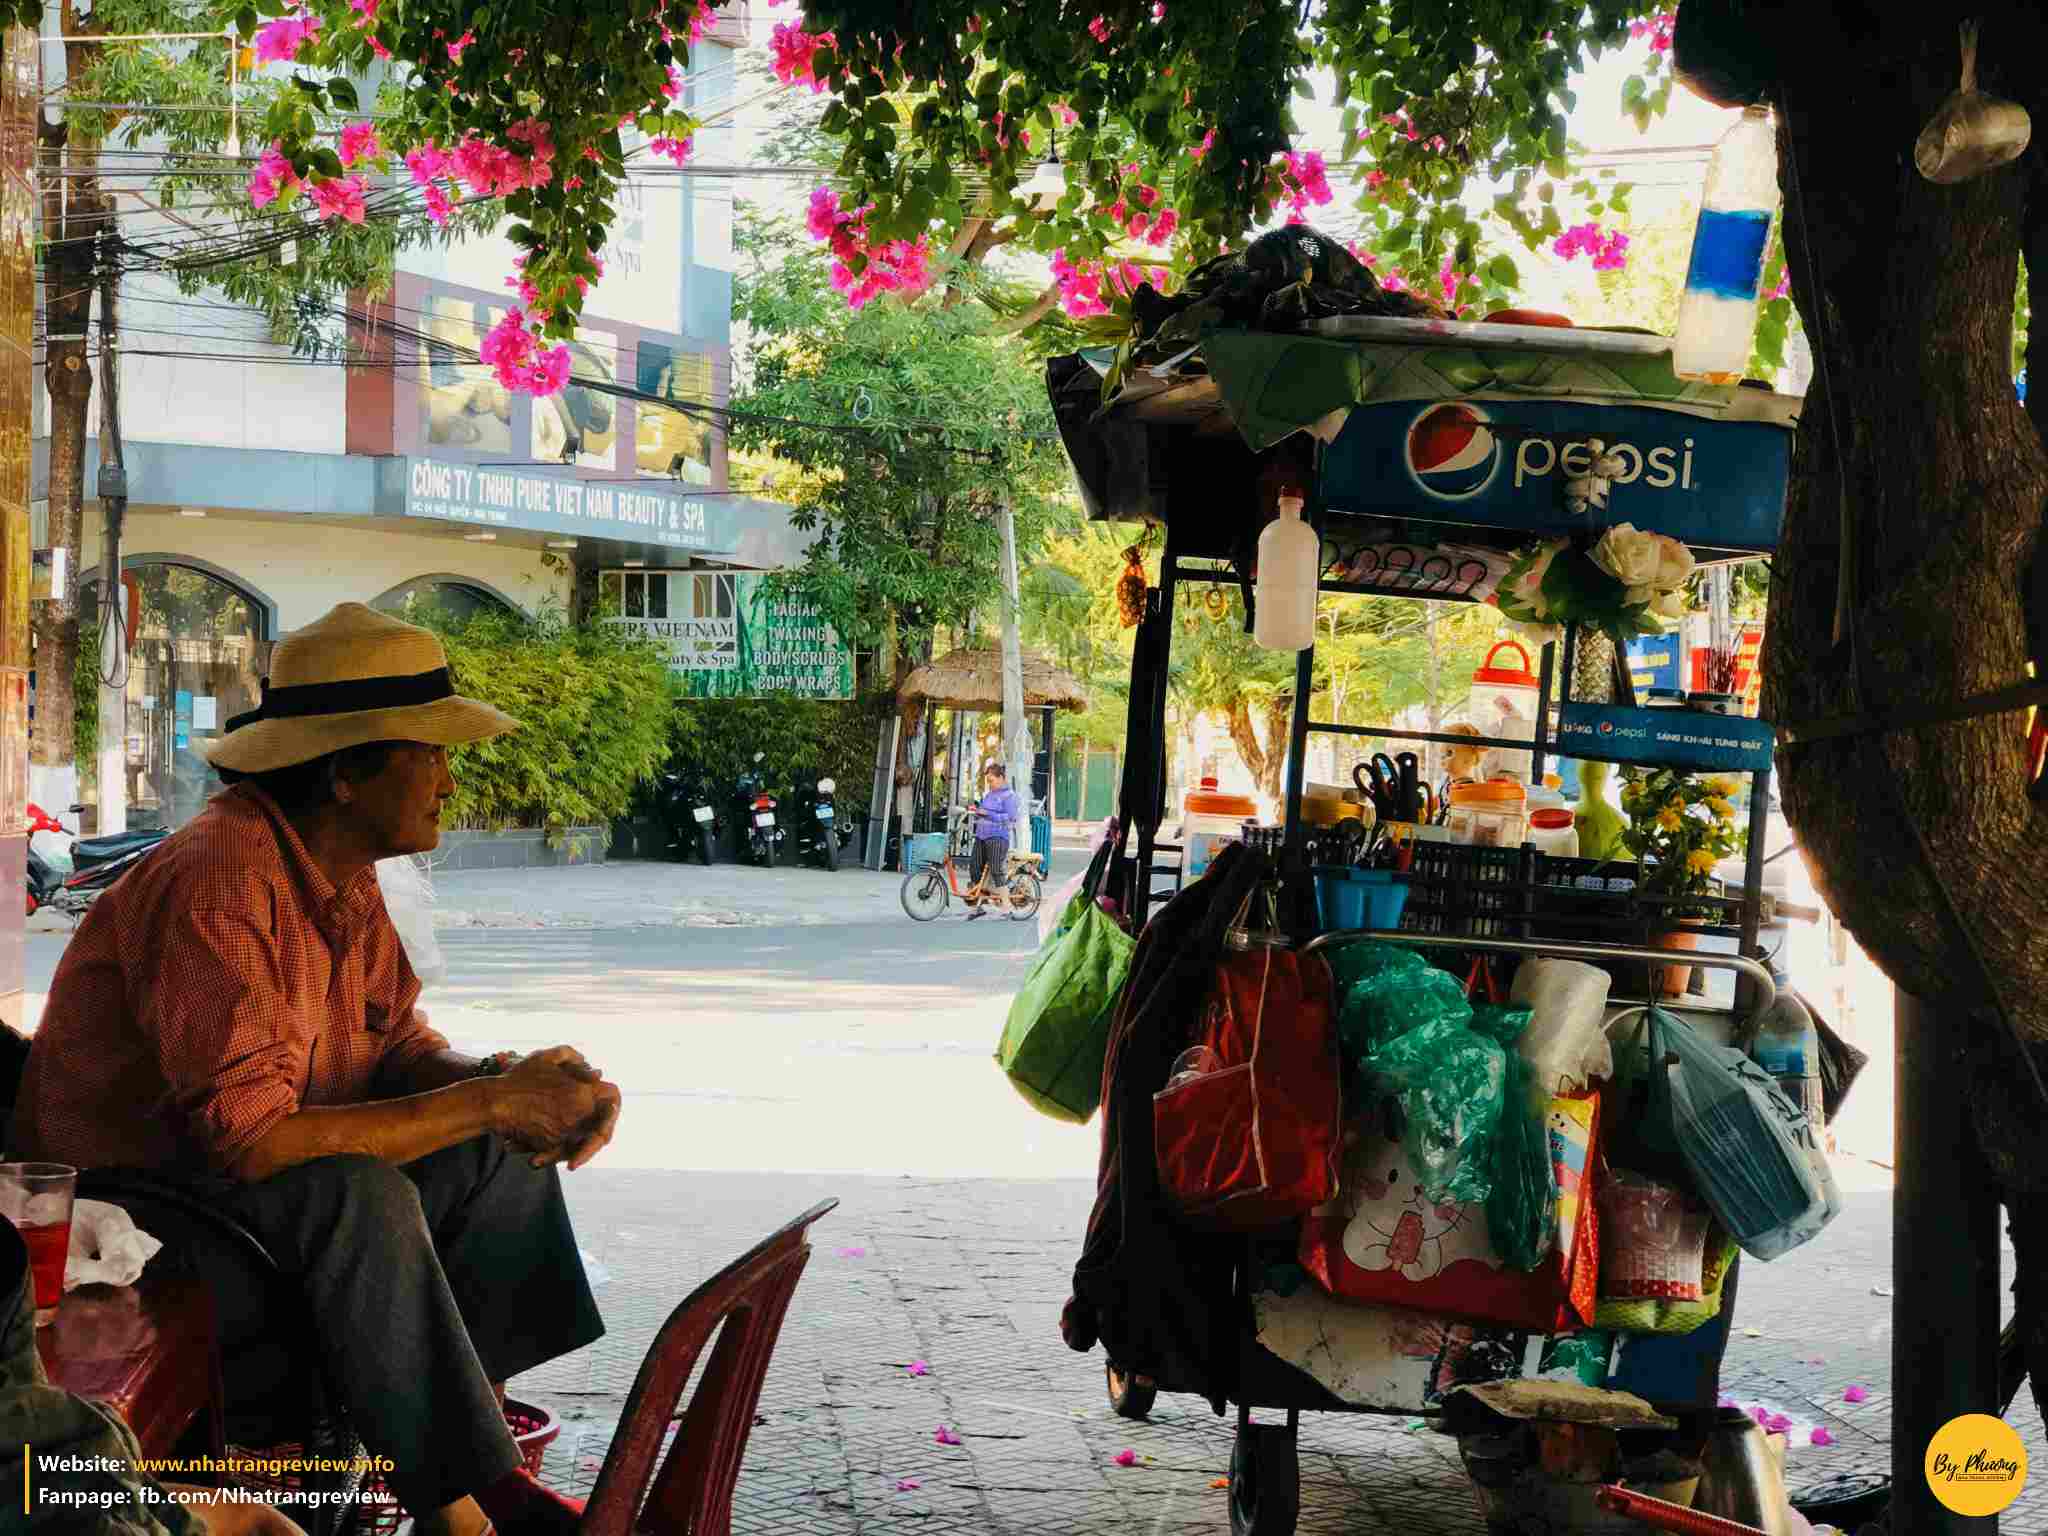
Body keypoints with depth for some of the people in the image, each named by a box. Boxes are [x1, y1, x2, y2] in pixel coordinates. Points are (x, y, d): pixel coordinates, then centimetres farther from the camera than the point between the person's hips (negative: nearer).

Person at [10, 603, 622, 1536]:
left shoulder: (344, 873, 2)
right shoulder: (215, 882, -28)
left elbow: (396, 1043, 9)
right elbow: (247, 1134, -34)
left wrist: (513, 1082, -14)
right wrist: (488, 1100, -28)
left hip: (233, 1179, 10)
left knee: (502, 1151, 2)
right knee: (357, 1194, -34)